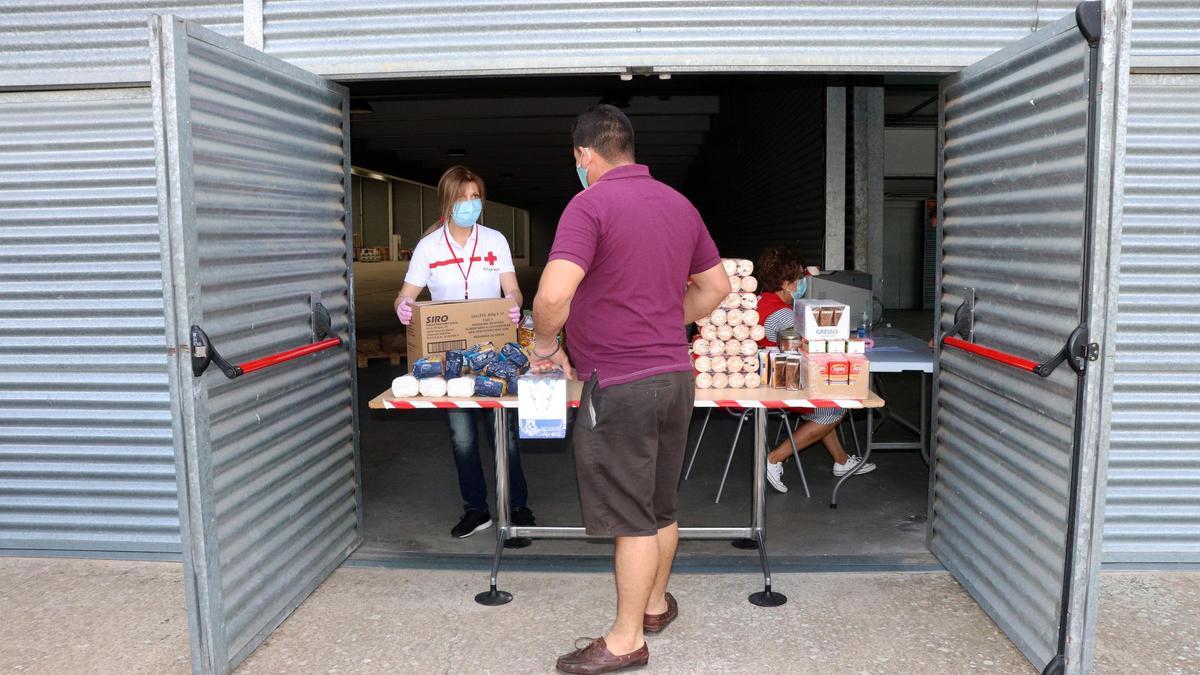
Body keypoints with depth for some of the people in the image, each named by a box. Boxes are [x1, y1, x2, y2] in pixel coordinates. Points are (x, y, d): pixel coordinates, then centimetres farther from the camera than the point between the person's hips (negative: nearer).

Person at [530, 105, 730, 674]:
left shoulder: (590, 204, -13)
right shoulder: (679, 204, 11)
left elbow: (554, 294, -25)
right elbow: (716, 287, 18)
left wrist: (545, 345, -7)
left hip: (620, 385, -8)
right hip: (676, 375, 8)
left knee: (631, 517, 2)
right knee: (662, 505, 20)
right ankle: (656, 603, 38)